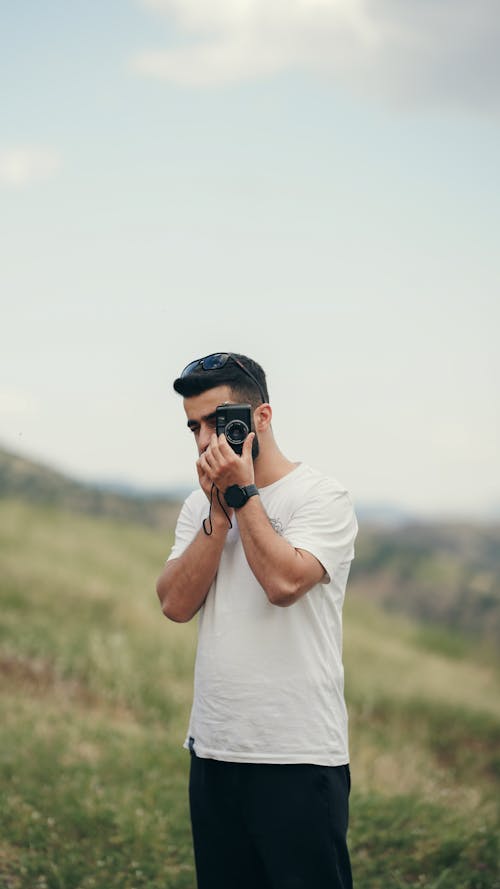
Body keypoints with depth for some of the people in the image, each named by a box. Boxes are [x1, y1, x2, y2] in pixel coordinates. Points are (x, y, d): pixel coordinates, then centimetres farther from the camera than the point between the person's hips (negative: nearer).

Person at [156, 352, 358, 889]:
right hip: (212, 751, 6)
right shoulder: (199, 506, 13)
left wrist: (242, 492, -13)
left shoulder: (320, 497, -5)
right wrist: (219, 512, -7)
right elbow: (176, 604, 0)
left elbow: (283, 582, -21)